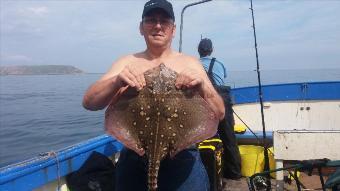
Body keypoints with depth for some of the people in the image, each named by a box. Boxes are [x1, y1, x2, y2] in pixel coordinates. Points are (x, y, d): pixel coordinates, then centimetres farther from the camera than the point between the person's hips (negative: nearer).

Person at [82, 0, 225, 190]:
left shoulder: (190, 63, 3)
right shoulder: (126, 63, 5)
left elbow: (220, 114, -2)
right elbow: (89, 103, -5)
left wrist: (203, 87, -22)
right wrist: (116, 81, -24)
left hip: (182, 160, 0)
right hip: (134, 160, 1)